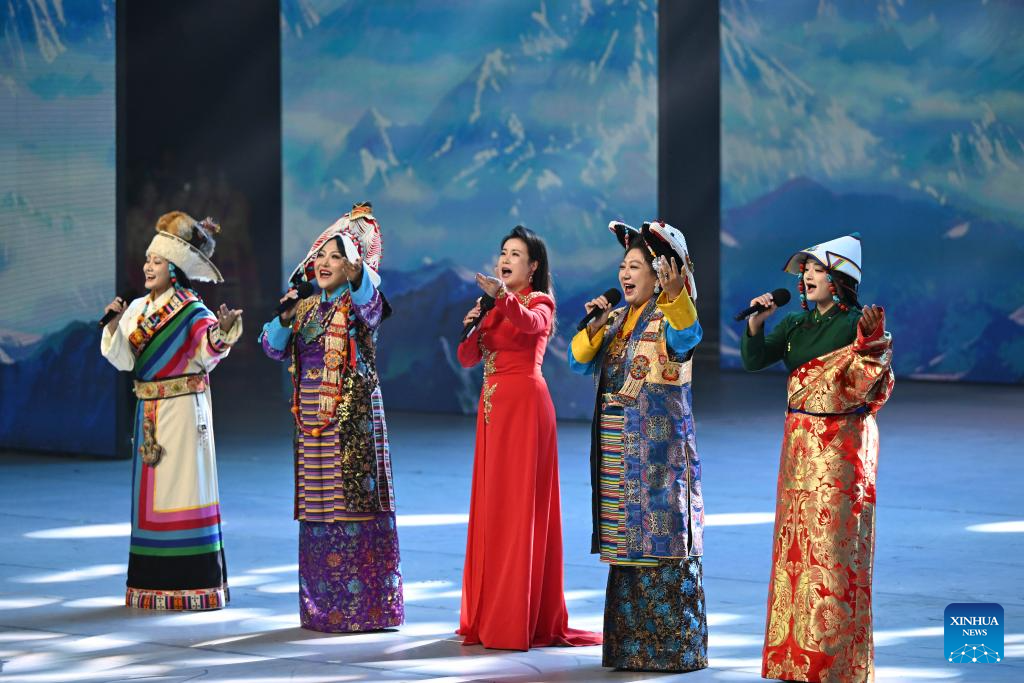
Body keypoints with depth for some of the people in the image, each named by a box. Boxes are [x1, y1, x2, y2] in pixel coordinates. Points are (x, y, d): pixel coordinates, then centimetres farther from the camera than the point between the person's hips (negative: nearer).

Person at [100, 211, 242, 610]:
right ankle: (154, 581, 14)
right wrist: (114, 324, -8)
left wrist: (222, 332, -41)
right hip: (149, 409, 6)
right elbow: (124, 359, 6)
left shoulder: (193, 312, -9)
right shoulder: (137, 309, 10)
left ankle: (194, 583, -1)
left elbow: (207, 353, -22)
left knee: (183, 484, -6)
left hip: (184, 408, -6)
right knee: (150, 488, 8)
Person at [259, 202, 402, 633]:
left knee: (353, 503, -8)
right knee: (317, 510, 8)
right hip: (312, 420, 6)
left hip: (352, 419, -6)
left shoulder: (361, 302, -5)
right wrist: (286, 318, -10)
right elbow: (273, 348, 10)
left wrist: (357, 271, -49)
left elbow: (369, 303, -29)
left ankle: (363, 607, -4)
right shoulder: (307, 307, 13)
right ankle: (323, 606, 15)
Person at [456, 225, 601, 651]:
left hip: (524, 406, -8)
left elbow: (529, 323, -29)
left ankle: (520, 619, -7)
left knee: (520, 507, -8)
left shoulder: (540, 303, -4)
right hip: (493, 407, 8)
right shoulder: (495, 306, 16)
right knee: (491, 507, 9)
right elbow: (468, 358, 12)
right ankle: (489, 615, 14)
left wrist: (504, 297, -47)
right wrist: (472, 327, -8)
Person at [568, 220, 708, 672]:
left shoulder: (670, 317, -7)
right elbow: (580, 364, 12)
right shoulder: (617, 319, 14)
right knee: (627, 541, 9)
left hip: (659, 447, -7)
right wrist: (593, 327, -5)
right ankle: (631, 643, 15)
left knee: (660, 538, -8)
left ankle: (673, 647, -5)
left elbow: (688, 335, -31)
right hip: (618, 450, 7)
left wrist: (674, 294, -49)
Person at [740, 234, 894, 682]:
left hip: (844, 444, -6)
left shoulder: (858, 323, -9)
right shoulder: (795, 325, 8)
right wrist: (756, 323, -12)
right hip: (800, 443, 6)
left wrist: (872, 342, -36)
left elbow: (870, 387, -20)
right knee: (797, 544, 8)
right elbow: (753, 361, 3)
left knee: (836, 547, -5)